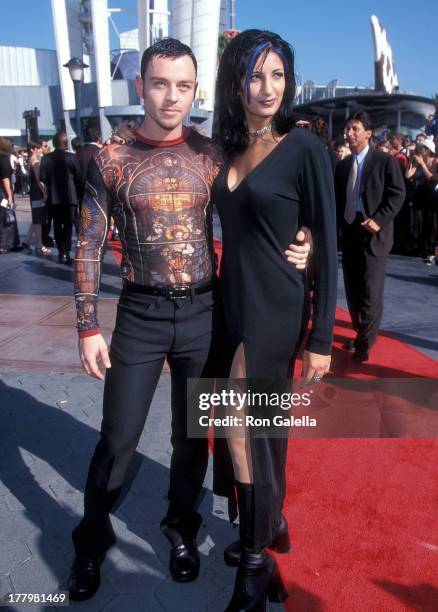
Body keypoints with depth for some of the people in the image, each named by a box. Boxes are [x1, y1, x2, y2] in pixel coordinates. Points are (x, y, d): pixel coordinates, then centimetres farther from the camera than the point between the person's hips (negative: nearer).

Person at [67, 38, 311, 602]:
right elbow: (88, 247, -1)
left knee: (192, 434, 14)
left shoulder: (212, 156, 2)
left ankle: (181, 528, 39)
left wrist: (291, 252, -11)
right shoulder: (110, 160, -2)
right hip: (140, 315, -1)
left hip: (203, 313, 2)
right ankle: (91, 539, 32)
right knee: (117, 440, 6)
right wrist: (88, 328, -5)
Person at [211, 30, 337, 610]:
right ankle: (271, 522, 39)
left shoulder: (304, 147, -9)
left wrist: (321, 338, -13)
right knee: (256, 426, 16)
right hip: (232, 303, 6)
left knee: (244, 429, -2)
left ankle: (256, 560, 20)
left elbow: (327, 246, -10)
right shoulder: (230, 149, 9)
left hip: (276, 308, -6)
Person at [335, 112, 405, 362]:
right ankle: (361, 333, 25)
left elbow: (398, 194, -7)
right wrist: (337, 226, 5)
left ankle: (365, 343, 7)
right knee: (352, 289, 9)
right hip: (349, 233, 6)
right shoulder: (343, 164, 15)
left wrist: (379, 220, -17)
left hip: (374, 233, -6)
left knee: (371, 292, -5)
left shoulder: (386, 161, -2)